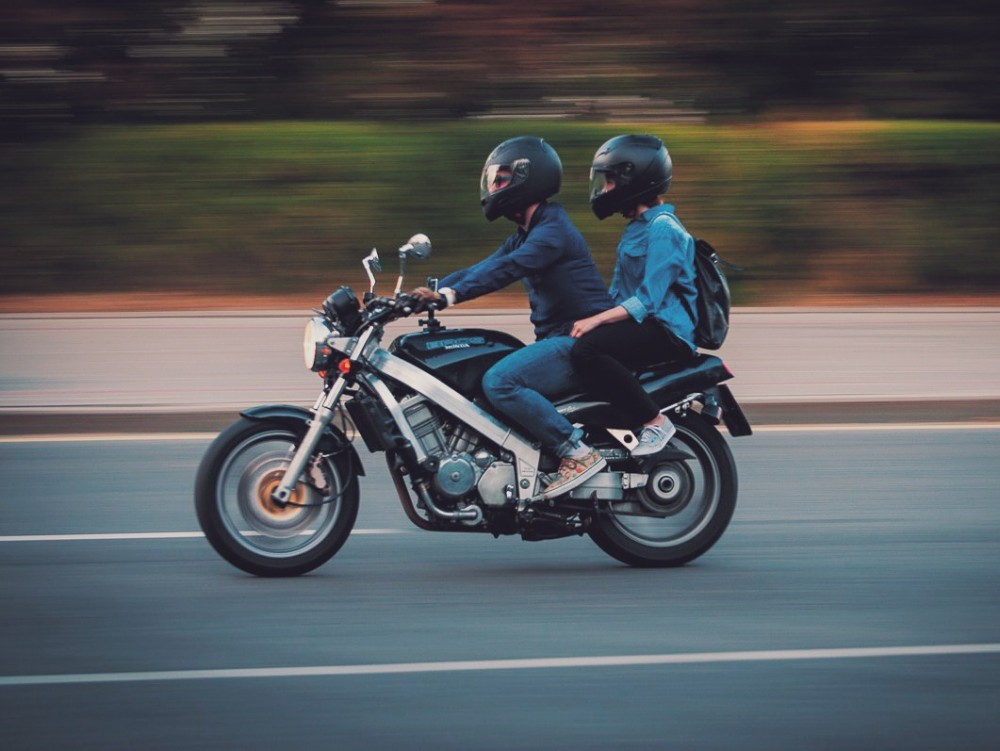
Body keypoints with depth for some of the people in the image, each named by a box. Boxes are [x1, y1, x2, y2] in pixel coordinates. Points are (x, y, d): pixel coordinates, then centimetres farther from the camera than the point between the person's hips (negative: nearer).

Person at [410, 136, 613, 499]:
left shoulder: (553, 231, -14)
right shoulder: (524, 236, 18)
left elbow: (506, 268, -29)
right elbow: (480, 268, 14)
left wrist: (450, 294, -37)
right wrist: (429, 292, -1)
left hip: (579, 338, -11)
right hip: (556, 341, 11)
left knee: (500, 382, -28)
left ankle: (578, 453, -24)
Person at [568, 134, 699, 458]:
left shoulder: (663, 229, -13)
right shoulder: (637, 227, 20)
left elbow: (648, 299, -21)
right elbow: (621, 293, 23)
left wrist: (597, 320, -25)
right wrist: (591, 317, 11)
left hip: (665, 331, -11)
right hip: (638, 325, 11)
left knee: (585, 351, -31)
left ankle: (655, 422, -23)